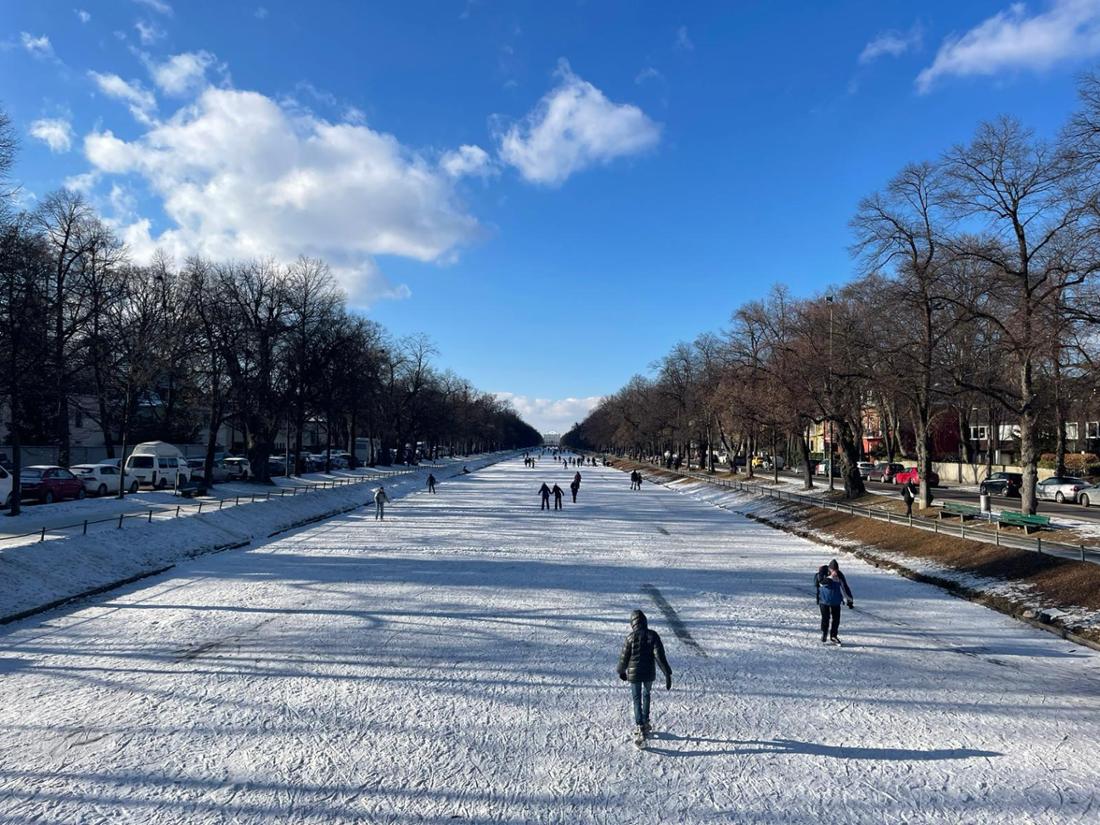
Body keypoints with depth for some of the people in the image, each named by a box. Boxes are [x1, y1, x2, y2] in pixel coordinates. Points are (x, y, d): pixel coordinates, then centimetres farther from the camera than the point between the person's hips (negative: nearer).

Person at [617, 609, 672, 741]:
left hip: (634, 673, -2)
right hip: (649, 673, 2)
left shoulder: (630, 638, -16)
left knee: (637, 699, 12)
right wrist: (667, 674, -14)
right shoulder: (653, 635, -12)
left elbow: (624, 657, -6)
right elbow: (660, 656, -17)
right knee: (646, 695, 26)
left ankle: (640, 726, 5)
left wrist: (621, 671, 12)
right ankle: (645, 722, 35)